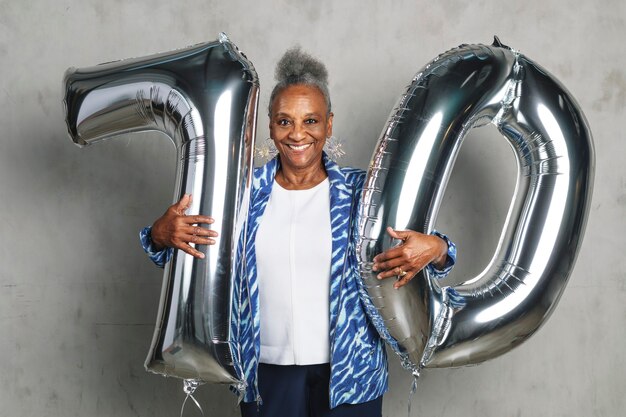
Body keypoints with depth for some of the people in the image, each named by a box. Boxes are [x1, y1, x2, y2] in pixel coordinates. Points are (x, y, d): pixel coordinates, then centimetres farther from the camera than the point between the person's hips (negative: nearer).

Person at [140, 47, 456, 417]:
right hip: (267, 374, 1)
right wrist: (163, 232, -15)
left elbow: (425, 245, 0)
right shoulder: (245, 193, 0)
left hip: (349, 372, -1)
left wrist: (434, 248, -24)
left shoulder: (362, 192, -4)